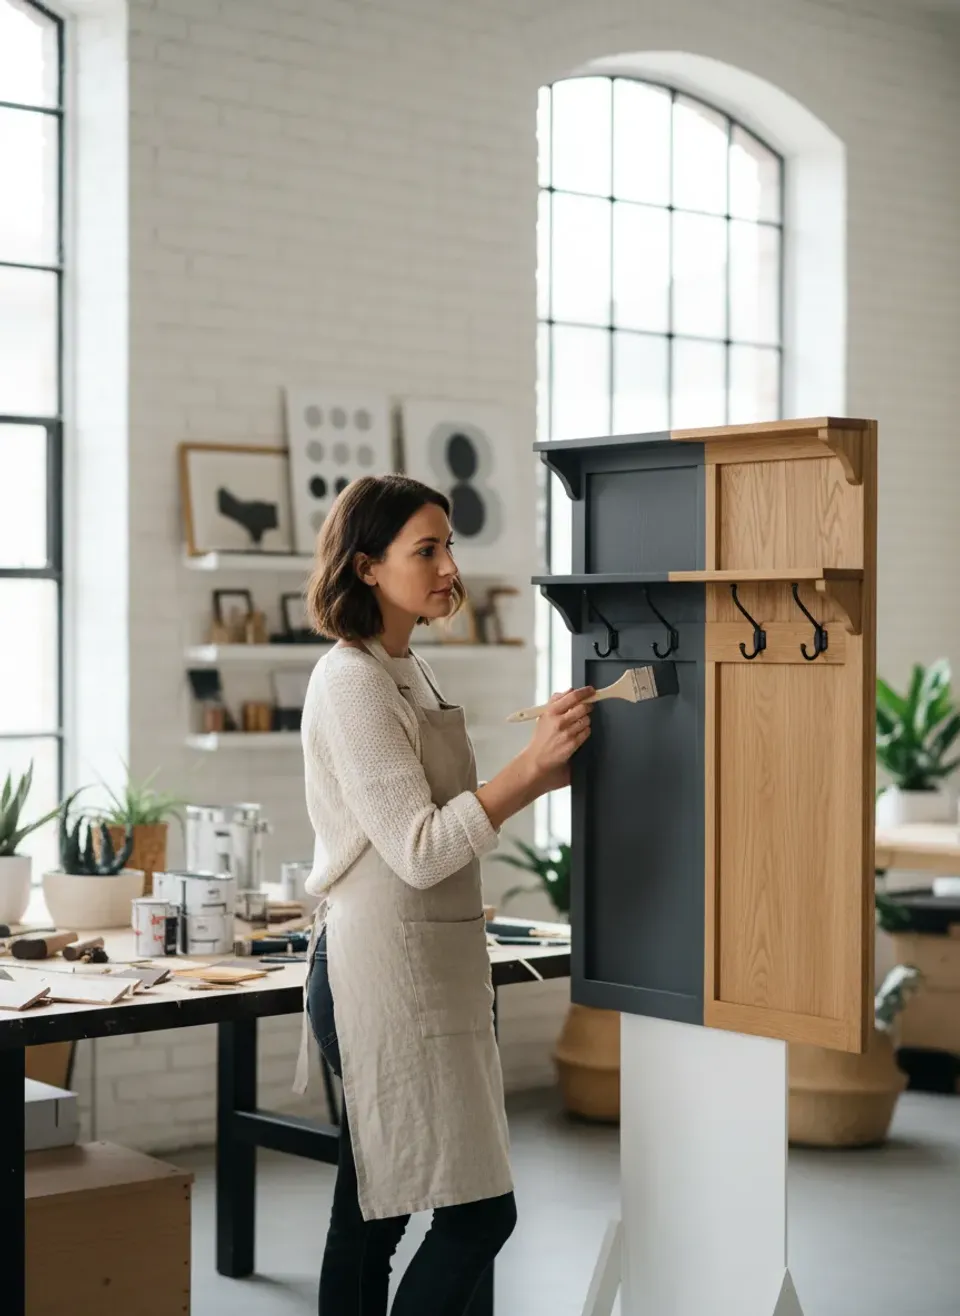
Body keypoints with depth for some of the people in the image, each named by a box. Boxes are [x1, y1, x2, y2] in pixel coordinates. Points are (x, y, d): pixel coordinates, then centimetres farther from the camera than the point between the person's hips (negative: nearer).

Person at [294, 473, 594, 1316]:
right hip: (385, 971, -10)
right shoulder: (352, 682, -15)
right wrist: (530, 765, -24)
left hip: (424, 968, 10)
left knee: (375, 1216, 12)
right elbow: (418, 850, -20)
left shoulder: (407, 671, 15)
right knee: (479, 1212, -8)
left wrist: (547, 767, 12)